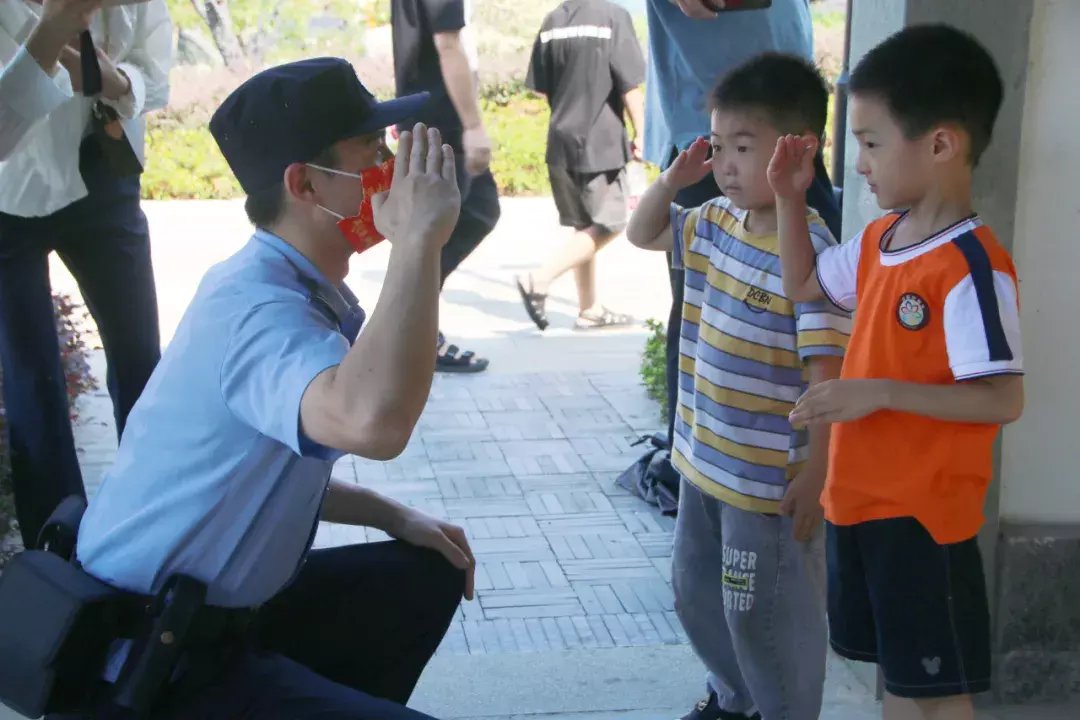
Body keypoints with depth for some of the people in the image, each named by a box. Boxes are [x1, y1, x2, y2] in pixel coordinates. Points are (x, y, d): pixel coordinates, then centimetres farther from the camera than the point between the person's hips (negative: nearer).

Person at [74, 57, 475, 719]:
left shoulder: (297, 291, 5)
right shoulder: (254, 307, -26)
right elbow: (373, 422, -48)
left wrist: (393, 517, 9)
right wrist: (419, 240, -37)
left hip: (221, 608, 10)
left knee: (429, 575, 18)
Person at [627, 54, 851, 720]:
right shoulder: (716, 223, 2)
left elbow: (827, 374, -23)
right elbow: (642, 235, 20)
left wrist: (816, 474, -22)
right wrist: (673, 179, 2)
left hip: (770, 481, -9)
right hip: (705, 462, 9)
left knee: (767, 616, 6)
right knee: (697, 594, 24)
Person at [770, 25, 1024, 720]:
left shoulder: (972, 268, -22)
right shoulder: (879, 241, 5)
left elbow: (1004, 400, -25)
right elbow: (802, 285, 22)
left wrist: (879, 392, -29)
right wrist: (790, 199, 9)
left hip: (923, 511, -8)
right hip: (862, 498, 9)